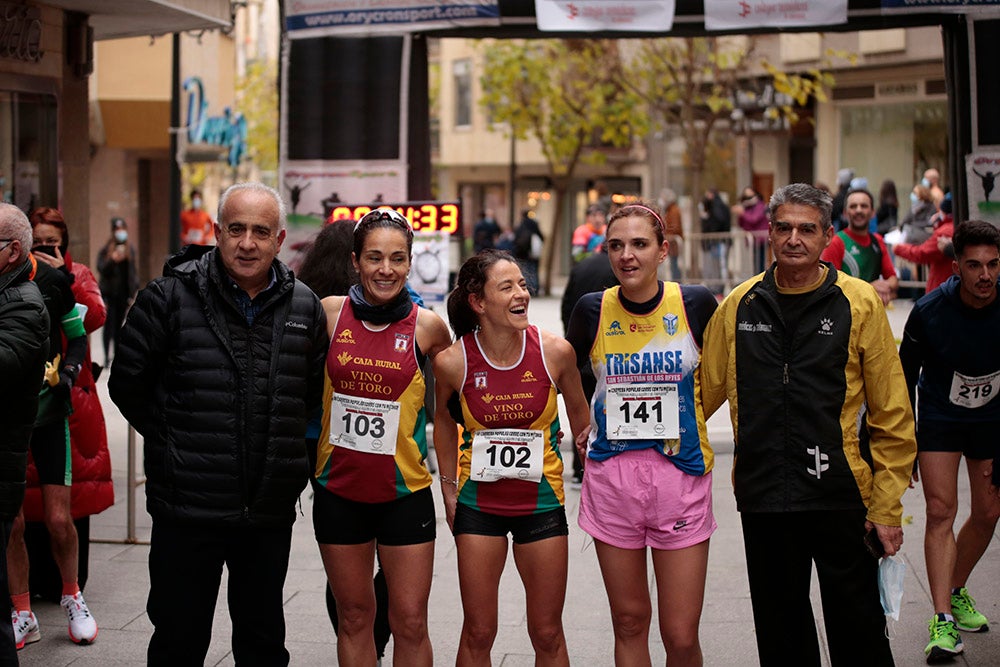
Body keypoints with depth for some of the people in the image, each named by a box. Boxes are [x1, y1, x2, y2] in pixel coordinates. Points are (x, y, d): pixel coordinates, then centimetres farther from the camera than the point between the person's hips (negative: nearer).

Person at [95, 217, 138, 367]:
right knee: (109, 325, -6)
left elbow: (134, 269, 16)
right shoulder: (106, 250, -6)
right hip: (109, 293, -4)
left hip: (124, 293, 4)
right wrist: (112, 260, -31)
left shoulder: (130, 249, 9)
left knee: (119, 325, 10)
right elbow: (101, 269, -14)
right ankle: (107, 357, -3)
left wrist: (134, 289, 13)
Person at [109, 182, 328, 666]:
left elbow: (314, 391, 17)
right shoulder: (170, 298, -7)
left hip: (271, 511, 3)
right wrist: (174, 444, 2)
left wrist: (283, 449, 10)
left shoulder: (304, 308, 4)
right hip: (187, 507, -3)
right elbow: (127, 384, 0)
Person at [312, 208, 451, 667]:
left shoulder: (427, 326, -7)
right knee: (354, 616, 12)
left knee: (410, 623, 1)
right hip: (339, 489, 2)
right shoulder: (331, 313, -4)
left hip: (405, 491, -1)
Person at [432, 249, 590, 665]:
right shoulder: (453, 362, -12)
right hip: (479, 502, 0)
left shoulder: (555, 351, -12)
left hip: (542, 501, 0)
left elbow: (579, 412, 6)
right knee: (478, 633, 6)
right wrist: (448, 486, 11)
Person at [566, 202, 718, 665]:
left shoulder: (696, 303, -5)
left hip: (682, 474, -1)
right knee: (629, 622, 10)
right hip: (611, 475, 2)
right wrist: (585, 426, 10)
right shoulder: (592, 310, -1)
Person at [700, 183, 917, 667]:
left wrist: (888, 505, -4)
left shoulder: (860, 303, -3)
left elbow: (892, 415, -2)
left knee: (857, 627, 4)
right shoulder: (740, 305, 6)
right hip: (763, 497, 3)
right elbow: (703, 390, 15)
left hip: (841, 495, -3)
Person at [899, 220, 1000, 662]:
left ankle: (956, 592, 32)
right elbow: (906, 377, -7)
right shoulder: (929, 311, -20)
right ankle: (942, 621, -16)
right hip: (939, 418, -2)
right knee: (941, 511, -12)